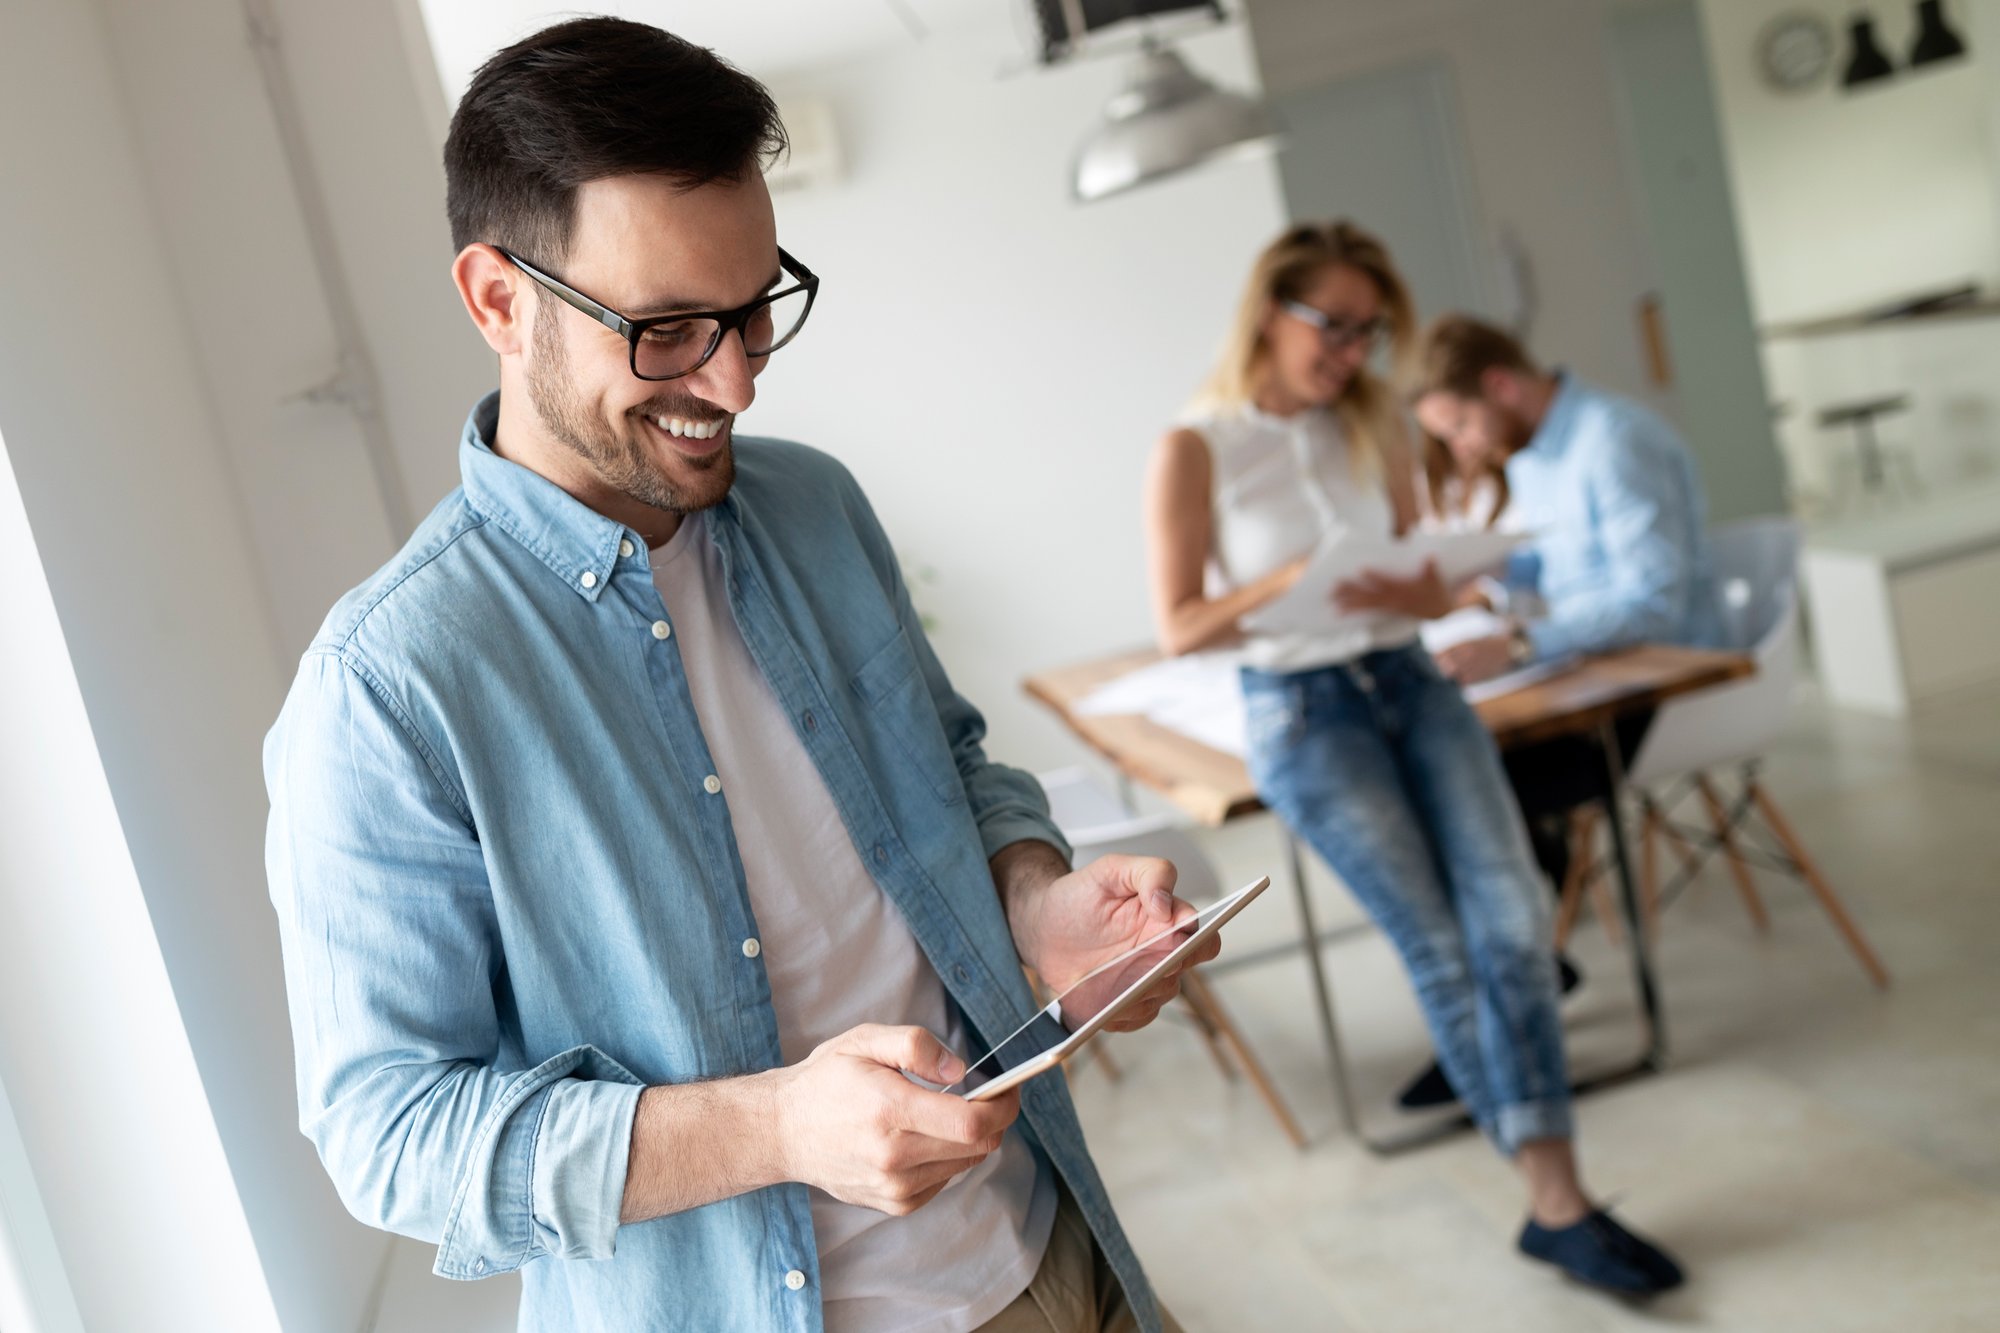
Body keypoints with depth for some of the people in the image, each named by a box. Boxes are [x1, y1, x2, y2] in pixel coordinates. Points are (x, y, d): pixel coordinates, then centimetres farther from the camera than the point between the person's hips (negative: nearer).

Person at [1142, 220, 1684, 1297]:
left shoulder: (1373, 421, 8)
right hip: (1298, 709, -4)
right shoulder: (1194, 450, -5)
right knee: (1442, 948, -12)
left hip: (1406, 679, 4)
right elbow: (1178, 626, -7)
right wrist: (1293, 580, -20)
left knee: (1511, 918, -15)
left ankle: (1558, 1200, -10)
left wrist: (1442, 585, -12)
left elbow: (1422, 582, 12)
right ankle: (1553, 1196, 1)